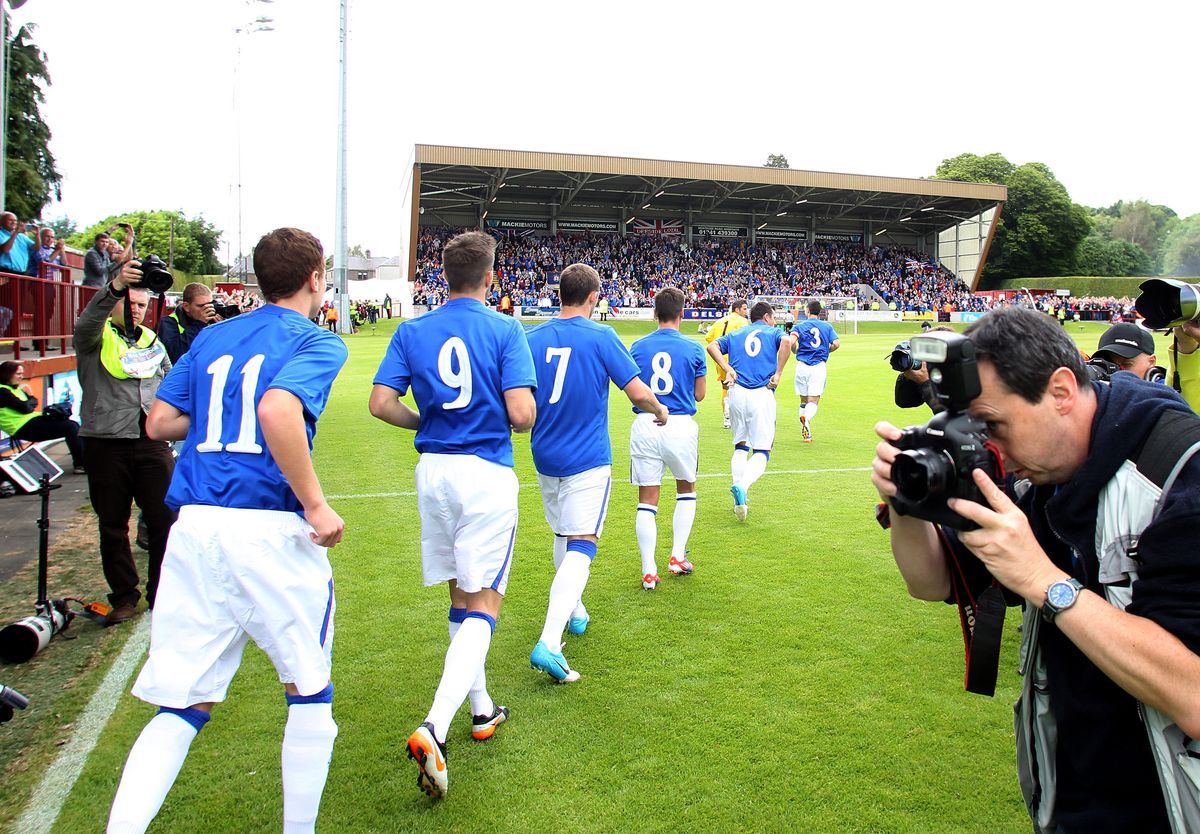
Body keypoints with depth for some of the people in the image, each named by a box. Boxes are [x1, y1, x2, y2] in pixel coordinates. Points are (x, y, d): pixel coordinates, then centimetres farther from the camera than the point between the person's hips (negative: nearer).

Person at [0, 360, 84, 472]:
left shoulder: (15, 388, 18)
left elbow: (33, 403, 16)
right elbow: (26, 408, -17)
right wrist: (30, 396, 3)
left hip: (32, 420, 10)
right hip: (24, 427, -10)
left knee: (73, 425, 0)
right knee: (70, 427, -17)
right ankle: (80, 465, -15)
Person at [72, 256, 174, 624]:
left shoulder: (152, 339, 17)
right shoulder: (96, 336, 3)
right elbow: (88, 320, -21)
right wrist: (116, 286, -38)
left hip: (152, 442, 3)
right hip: (107, 443, -3)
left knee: (164, 521, 2)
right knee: (112, 526, 7)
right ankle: (124, 596, 19)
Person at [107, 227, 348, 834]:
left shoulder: (210, 339, 17)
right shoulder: (316, 343, -2)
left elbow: (158, 423, 16)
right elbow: (278, 410, -22)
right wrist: (316, 505, -15)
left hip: (195, 529, 6)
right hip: (270, 532, -5)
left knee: (182, 705, 13)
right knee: (309, 693, 14)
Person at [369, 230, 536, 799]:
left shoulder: (412, 331, 3)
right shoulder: (505, 330, -7)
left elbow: (381, 403, -3)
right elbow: (522, 415, -14)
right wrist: (520, 419, 9)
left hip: (433, 472, 5)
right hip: (487, 474, -4)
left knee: (462, 598, 18)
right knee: (483, 605, 1)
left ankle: (481, 711, 32)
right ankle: (433, 728, -14)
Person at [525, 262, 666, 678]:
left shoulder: (533, 339, 1)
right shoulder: (601, 337, -10)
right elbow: (638, 393, -11)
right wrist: (660, 410, 10)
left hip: (546, 457, 5)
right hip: (587, 460, -5)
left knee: (563, 536, 23)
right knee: (580, 545, -7)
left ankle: (574, 611, 40)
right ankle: (549, 643, -18)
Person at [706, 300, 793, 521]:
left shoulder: (735, 334, 23)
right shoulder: (774, 332, 14)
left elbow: (712, 346, 6)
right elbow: (786, 341, -10)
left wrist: (727, 369, 1)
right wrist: (777, 374, -7)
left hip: (737, 393, 3)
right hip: (762, 394, -3)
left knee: (740, 447, 17)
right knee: (761, 452, 1)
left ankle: (740, 499, 8)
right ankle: (742, 486, -27)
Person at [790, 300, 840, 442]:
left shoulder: (799, 326, 4)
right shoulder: (827, 326, 9)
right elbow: (837, 343, -2)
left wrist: (796, 351, 9)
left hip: (802, 366, 0)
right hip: (819, 366, 0)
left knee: (804, 400, 13)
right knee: (813, 401, -3)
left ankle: (805, 433, 15)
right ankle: (807, 419, -35)